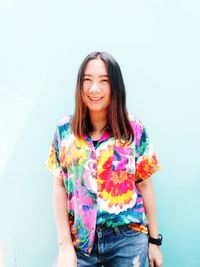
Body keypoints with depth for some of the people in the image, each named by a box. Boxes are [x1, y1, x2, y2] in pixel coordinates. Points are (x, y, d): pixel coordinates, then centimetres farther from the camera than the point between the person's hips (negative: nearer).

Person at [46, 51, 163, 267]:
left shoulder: (134, 130, -5)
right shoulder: (64, 130, -2)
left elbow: (145, 185, 1)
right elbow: (59, 187, -1)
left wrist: (154, 239, 4)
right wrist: (64, 245, -4)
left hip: (128, 240, 0)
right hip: (79, 240, 1)